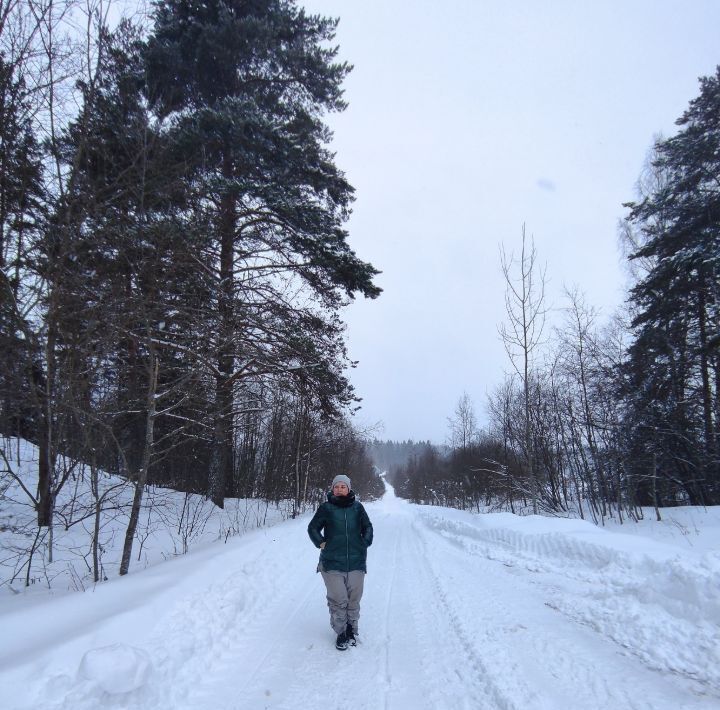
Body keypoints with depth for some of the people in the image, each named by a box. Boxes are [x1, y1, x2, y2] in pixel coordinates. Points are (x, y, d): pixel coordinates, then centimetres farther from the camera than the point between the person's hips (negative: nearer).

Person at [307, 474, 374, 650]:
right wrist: (321, 543, 0)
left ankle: (352, 629, 28)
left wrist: (365, 544, 6)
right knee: (338, 600, -1)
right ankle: (341, 632, 17)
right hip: (332, 563, -1)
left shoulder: (357, 507, 4)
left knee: (354, 599, 8)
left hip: (356, 562, 2)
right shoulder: (326, 508, -1)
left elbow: (368, 527, 17)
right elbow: (312, 528, 10)